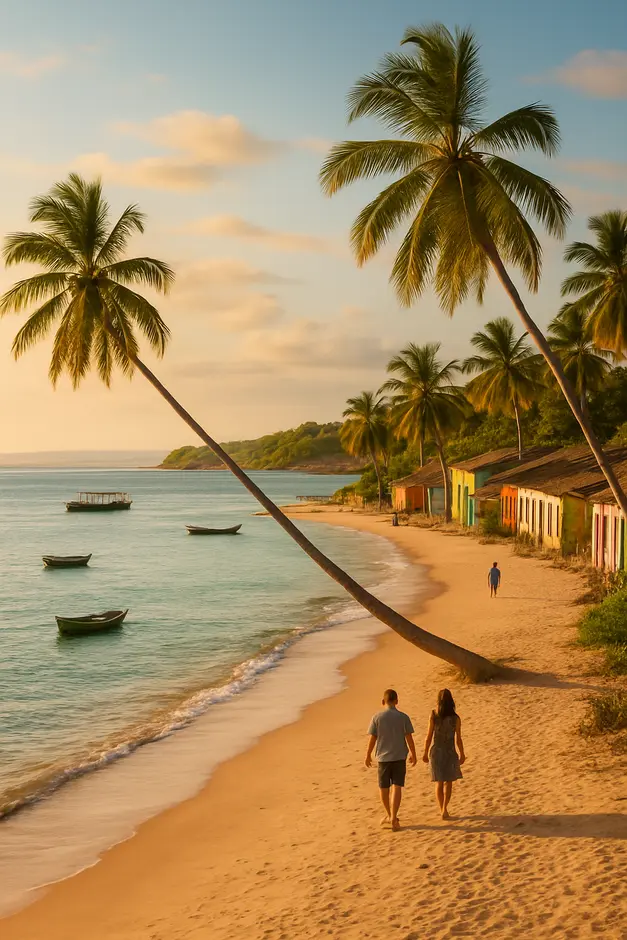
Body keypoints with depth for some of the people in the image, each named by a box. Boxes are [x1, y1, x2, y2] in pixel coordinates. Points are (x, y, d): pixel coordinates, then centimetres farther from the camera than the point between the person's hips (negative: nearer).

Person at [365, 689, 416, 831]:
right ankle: (393, 818, -7)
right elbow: (409, 738, -3)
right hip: (399, 757, 0)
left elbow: (372, 739, -3)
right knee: (397, 787, 1)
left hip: (383, 757, 0)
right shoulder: (403, 717, -5)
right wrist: (413, 754, 11)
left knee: (383, 787, 15)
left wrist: (368, 755, 10)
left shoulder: (377, 717, -6)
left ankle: (389, 815, 28)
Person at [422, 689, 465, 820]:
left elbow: (429, 737, -7)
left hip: (436, 752, 0)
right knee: (448, 782, 15)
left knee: (439, 783, 14)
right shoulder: (456, 718, -10)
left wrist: (425, 753, 5)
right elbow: (458, 739, -5)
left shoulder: (433, 716, -11)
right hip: (450, 753, 0)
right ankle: (444, 809, 3)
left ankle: (443, 810, 13)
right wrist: (462, 754, 9)